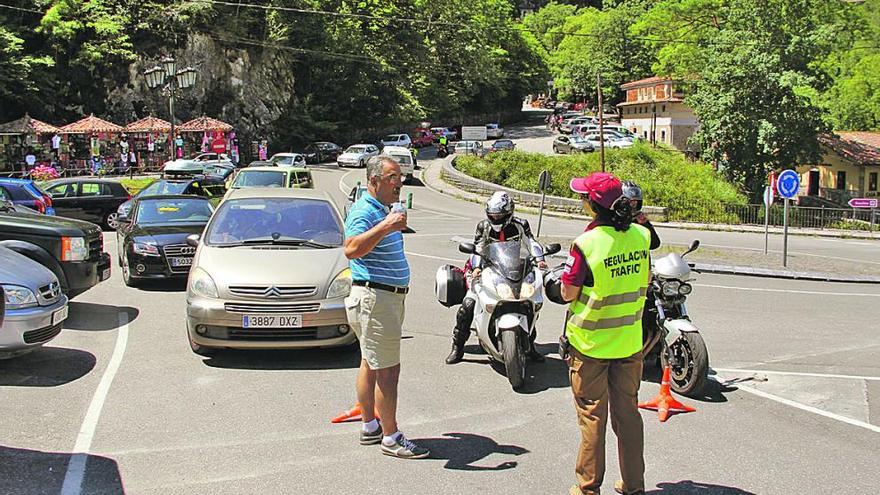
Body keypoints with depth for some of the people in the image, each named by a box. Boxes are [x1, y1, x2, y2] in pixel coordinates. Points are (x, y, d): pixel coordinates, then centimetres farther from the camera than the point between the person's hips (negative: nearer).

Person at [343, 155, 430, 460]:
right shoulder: (364, 211, -17)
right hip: (375, 298, -11)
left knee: (371, 364, 16)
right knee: (387, 369, -7)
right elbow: (351, 249, -36)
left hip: (390, 296, 11)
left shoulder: (384, 210, 17)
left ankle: (370, 427, 24)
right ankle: (391, 438, -1)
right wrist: (385, 227, -40)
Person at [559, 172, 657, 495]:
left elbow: (568, 293, -14)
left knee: (592, 416, 6)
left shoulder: (586, 244, -21)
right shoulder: (641, 235, -3)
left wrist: (570, 267, 2)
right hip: (630, 341, 5)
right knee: (628, 412, 15)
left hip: (590, 343, -5)